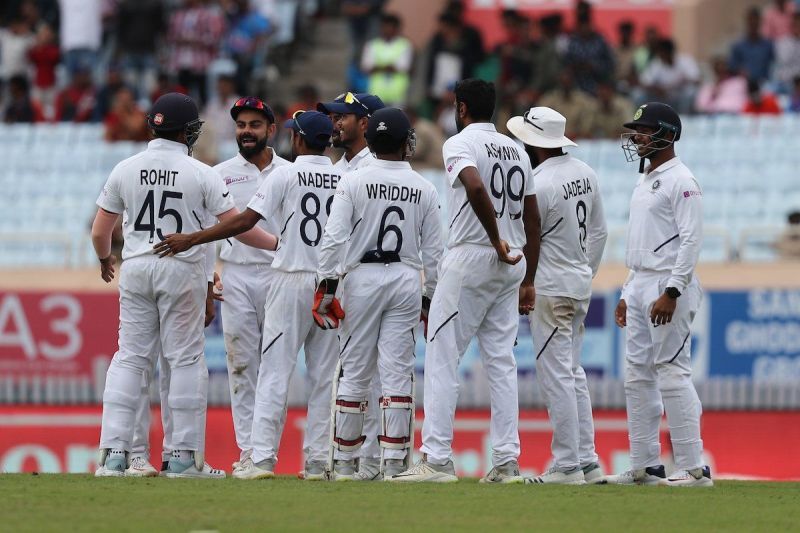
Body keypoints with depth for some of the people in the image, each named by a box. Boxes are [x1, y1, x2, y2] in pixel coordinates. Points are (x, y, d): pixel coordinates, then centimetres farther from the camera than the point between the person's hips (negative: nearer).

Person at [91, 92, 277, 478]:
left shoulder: (125, 169, 2)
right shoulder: (200, 174, -7)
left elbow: (99, 231, 6)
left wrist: (105, 259, 26)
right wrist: (276, 243, 5)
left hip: (135, 269, 3)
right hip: (182, 270, -3)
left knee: (130, 357, 7)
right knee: (186, 359, 3)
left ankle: (113, 453, -1)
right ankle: (185, 456, 2)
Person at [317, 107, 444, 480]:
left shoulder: (354, 182, -3)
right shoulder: (424, 189, 4)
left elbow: (334, 238, -10)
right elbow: (433, 252, 6)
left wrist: (326, 287, -6)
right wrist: (430, 299, 14)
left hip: (362, 278, -1)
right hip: (407, 281, 1)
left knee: (354, 371, 4)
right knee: (398, 373, 2)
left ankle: (344, 462, 7)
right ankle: (394, 463, -1)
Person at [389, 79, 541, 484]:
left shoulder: (460, 144, -6)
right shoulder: (516, 151, 16)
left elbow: (475, 186, -28)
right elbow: (533, 219, 14)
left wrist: (496, 240, -20)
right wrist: (528, 280, 16)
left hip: (469, 259, -7)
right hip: (511, 267, 7)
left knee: (441, 359, -4)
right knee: (502, 363, 9)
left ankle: (437, 459, -10)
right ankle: (506, 462, 4)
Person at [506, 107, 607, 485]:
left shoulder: (541, 184, -19)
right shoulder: (584, 174, 7)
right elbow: (599, 233, 15)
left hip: (550, 287, -9)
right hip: (581, 284, 9)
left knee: (555, 376, -6)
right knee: (573, 374, 14)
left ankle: (567, 465, -6)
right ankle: (586, 461, 13)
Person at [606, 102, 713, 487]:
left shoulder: (681, 181, -11)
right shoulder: (644, 181, 19)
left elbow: (691, 239, -18)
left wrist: (671, 292, -24)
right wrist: (628, 293, 20)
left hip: (668, 287, -10)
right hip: (639, 286, 10)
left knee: (672, 373, -12)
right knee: (637, 376, 9)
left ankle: (694, 467, -12)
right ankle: (645, 466, 13)